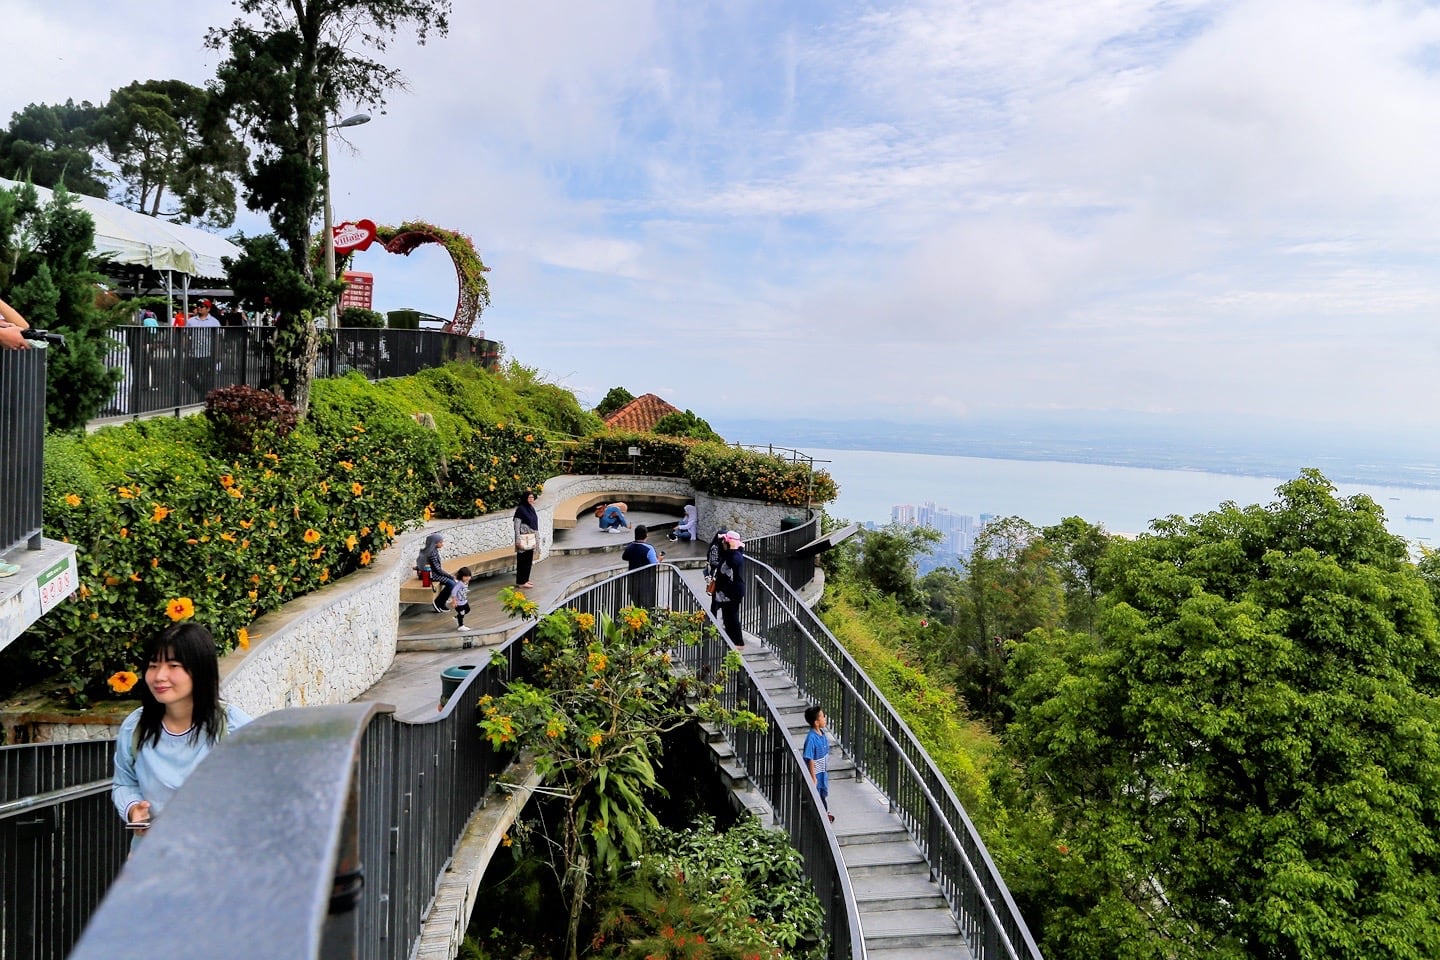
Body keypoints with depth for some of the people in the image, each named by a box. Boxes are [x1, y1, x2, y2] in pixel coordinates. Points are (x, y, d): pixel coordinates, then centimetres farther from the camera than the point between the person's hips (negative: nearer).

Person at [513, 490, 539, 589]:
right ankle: (521, 582, 4)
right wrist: (518, 541, -19)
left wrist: (536, 539, 16)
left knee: (529, 560, 12)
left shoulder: (531, 508, 11)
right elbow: (517, 526, -15)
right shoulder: (520, 509, -13)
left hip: (531, 538, 8)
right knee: (523, 560, -3)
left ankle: (525, 579, 22)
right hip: (524, 539, -8)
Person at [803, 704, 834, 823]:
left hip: (823, 772, 8)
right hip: (816, 773, -8)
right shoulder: (811, 738, -30)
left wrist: (826, 769, 17)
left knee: (824, 792, 26)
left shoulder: (822, 733, -4)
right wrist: (813, 777, -20)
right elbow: (810, 760, -25)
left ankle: (826, 812, 46)